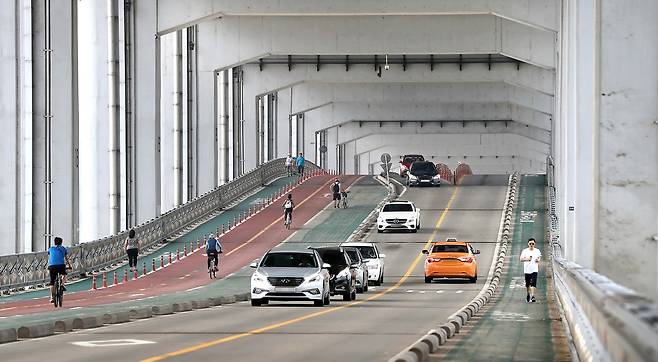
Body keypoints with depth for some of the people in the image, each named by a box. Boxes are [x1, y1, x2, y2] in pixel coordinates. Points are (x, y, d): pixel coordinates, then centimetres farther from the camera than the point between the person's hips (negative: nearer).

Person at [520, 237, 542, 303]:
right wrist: (526, 259, -19)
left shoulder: (537, 251, 5)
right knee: (527, 284, 10)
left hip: (534, 270, -1)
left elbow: (539, 257, 20)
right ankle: (528, 294, 33)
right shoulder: (525, 251, 0)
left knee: (533, 283, -14)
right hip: (527, 270, 1)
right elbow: (521, 259, 0)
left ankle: (532, 296, -18)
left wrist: (538, 259, -3)